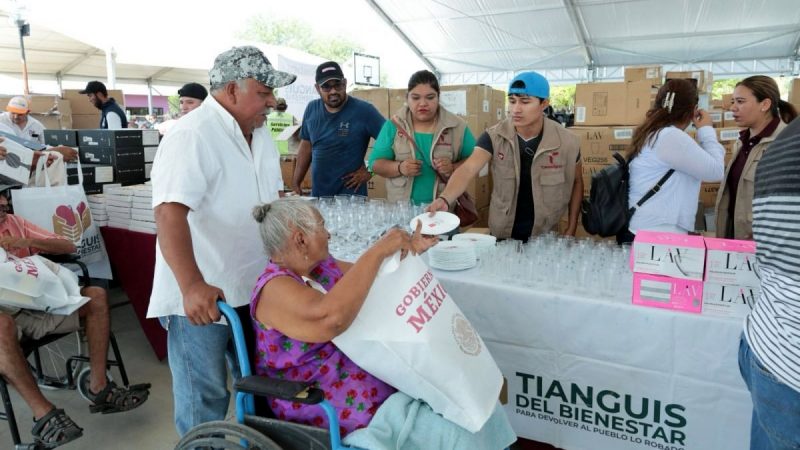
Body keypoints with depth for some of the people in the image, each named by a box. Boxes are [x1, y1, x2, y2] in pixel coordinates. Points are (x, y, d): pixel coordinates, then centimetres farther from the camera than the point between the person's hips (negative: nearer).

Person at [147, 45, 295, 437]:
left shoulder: (258, 133, 10)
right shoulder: (192, 136, -19)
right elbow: (170, 214, -30)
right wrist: (192, 285, -40)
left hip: (254, 288, 9)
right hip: (201, 297, -8)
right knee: (205, 400, 5)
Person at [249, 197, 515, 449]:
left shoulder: (320, 267, 7)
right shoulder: (275, 288, -20)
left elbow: (375, 276, 21)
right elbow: (331, 316, -40)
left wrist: (411, 250, 7)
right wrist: (378, 251, -34)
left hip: (376, 377, 9)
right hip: (334, 409, -9)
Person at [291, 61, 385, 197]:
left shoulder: (363, 110, -12)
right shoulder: (311, 109, 4)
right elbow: (306, 146, 12)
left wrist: (370, 170, -10)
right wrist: (296, 183, 10)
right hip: (318, 194, 5)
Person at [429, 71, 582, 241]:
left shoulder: (567, 142, -12)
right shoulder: (494, 137, -14)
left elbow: (576, 182, 3)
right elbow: (467, 169, -28)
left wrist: (571, 229, 0)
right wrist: (444, 199, -47)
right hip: (501, 235, 1)